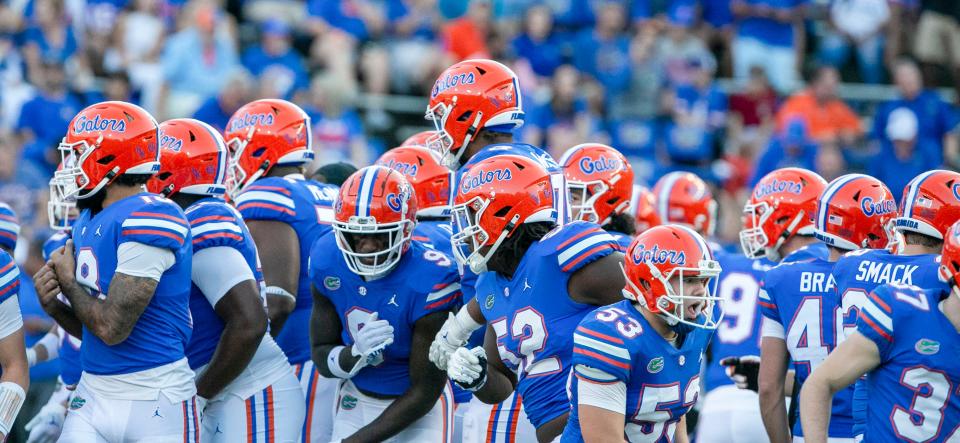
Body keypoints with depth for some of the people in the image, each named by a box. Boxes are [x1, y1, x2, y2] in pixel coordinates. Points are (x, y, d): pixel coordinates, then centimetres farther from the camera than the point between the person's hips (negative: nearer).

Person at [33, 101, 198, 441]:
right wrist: (54, 305, -1)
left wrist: (69, 283, -4)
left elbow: (111, 327, -21)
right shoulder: (88, 222, 12)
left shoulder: (149, 221, -16)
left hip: (155, 401, -8)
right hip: (93, 395, 8)